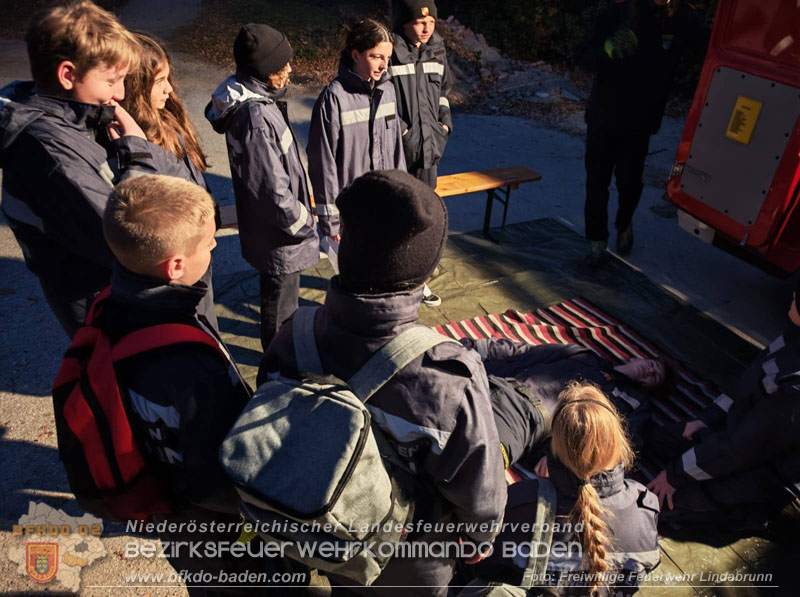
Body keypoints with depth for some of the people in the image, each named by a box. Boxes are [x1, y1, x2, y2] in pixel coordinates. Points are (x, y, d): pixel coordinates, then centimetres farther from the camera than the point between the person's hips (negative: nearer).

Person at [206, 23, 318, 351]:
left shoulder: (253, 99, 1)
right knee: (280, 296, 13)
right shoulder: (256, 117, -30)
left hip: (270, 223, 9)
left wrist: (300, 211, 16)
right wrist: (304, 223, -15)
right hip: (276, 231, -9)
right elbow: (272, 190, -29)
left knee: (285, 288, 30)